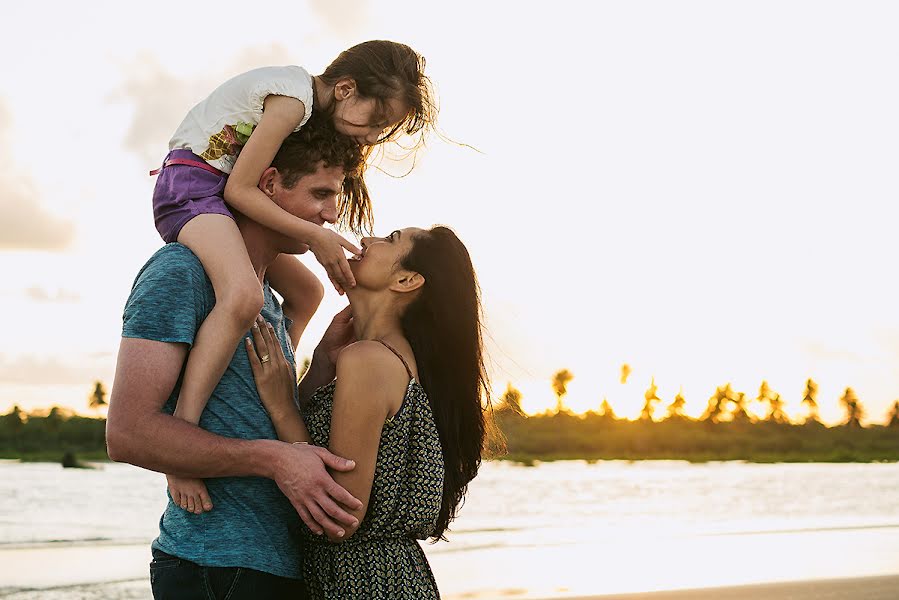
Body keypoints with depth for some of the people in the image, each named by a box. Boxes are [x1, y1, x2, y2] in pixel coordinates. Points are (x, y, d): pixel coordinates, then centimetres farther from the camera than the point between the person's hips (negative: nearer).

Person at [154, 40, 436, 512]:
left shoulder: (313, 110, 12)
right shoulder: (292, 97, -18)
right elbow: (240, 188, -19)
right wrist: (315, 237, -18)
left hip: (219, 196, 10)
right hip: (190, 186, -10)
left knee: (304, 290, 16)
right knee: (244, 295, -34)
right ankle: (181, 434, -37)